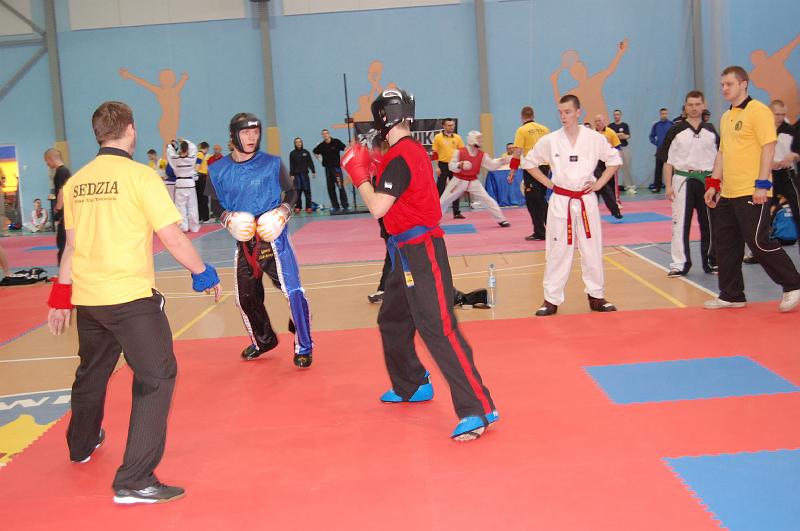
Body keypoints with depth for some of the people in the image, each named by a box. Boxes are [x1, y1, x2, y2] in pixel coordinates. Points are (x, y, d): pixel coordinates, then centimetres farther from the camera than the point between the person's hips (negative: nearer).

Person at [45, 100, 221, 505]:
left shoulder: (76, 182, 7)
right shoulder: (139, 175, -10)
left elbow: (72, 244, 13)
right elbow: (171, 237, -12)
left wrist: (61, 295, 21)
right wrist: (204, 273, 1)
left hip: (86, 298, 7)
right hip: (131, 296, -7)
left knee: (91, 373, 25)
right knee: (156, 377, 0)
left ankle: (81, 445, 48)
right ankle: (134, 481, -5)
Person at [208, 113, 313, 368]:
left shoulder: (272, 164, -3)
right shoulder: (218, 170, 2)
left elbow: (291, 192, 6)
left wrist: (283, 210, -14)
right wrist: (227, 218, -10)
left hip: (273, 237, -3)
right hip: (243, 242, 4)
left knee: (293, 291, -13)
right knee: (246, 297, 13)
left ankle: (303, 347, 4)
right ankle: (263, 340, 38)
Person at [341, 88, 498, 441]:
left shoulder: (399, 157, -17)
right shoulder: (414, 150, 12)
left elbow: (378, 208, -21)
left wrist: (359, 174, -8)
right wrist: (375, 170, 12)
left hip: (420, 251, -11)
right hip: (409, 250, 11)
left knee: (438, 329, -15)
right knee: (392, 320, 21)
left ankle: (478, 410, -16)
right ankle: (411, 387, 36)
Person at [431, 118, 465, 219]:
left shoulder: (457, 137, 5)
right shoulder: (438, 137, -3)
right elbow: (434, 153, -2)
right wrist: (437, 167, -8)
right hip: (443, 165, -3)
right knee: (440, 189, 0)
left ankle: (457, 212, 14)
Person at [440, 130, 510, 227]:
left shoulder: (482, 154, -2)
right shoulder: (459, 152, -13)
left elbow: (491, 166, -3)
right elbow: (451, 166, -14)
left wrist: (501, 161, -18)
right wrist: (460, 165, -34)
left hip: (473, 182, 2)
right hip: (459, 181, -2)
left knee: (487, 199, -5)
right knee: (444, 200, 2)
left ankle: (501, 220, 3)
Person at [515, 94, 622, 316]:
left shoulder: (594, 138, -3)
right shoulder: (550, 140, -3)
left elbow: (615, 159, 9)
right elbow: (529, 161, 9)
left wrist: (600, 183, 0)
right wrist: (547, 183, 3)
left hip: (586, 201, 1)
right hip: (560, 202, -1)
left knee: (592, 249, 8)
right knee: (557, 251, 2)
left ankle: (595, 296, 21)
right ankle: (551, 300, 10)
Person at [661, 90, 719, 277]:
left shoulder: (711, 130, 5)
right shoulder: (676, 130, -1)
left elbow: (719, 158, 10)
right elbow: (668, 160, 0)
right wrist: (668, 185, -6)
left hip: (707, 180, 2)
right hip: (683, 180, -2)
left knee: (709, 223, 8)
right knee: (680, 223, -3)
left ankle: (711, 261, 20)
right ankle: (680, 264, 4)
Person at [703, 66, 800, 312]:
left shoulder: (758, 111, -8)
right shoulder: (726, 117, 16)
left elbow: (768, 148, -13)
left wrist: (762, 184, -19)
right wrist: (713, 184, 16)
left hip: (751, 193, -8)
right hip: (727, 193, 8)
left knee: (758, 242, -7)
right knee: (726, 244, 9)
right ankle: (732, 295, 20)